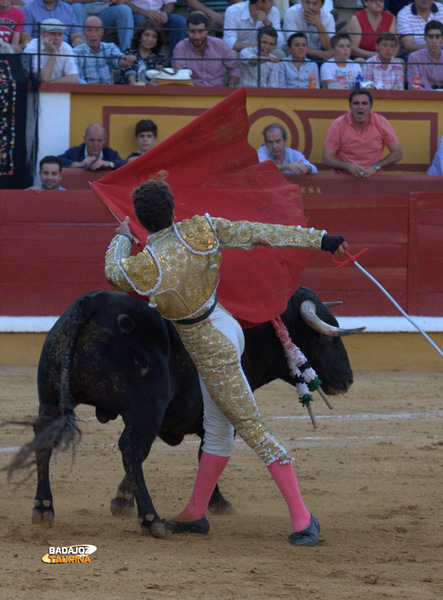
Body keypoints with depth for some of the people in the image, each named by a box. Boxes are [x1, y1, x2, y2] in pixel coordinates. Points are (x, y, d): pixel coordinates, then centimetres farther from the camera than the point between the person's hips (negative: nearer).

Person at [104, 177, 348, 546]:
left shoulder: (143, 268, -23)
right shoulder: (201, 230, -10)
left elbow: (114, 273, 2)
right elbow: (263, 232, -10)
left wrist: (122, 238, 23)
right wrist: (320, 239, -6)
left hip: (210, 350, -8)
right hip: (226, 327, 8)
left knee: (251, 427, -6)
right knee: (218, 429, 16)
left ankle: (302, 516, -6)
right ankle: (195, 513, 29)